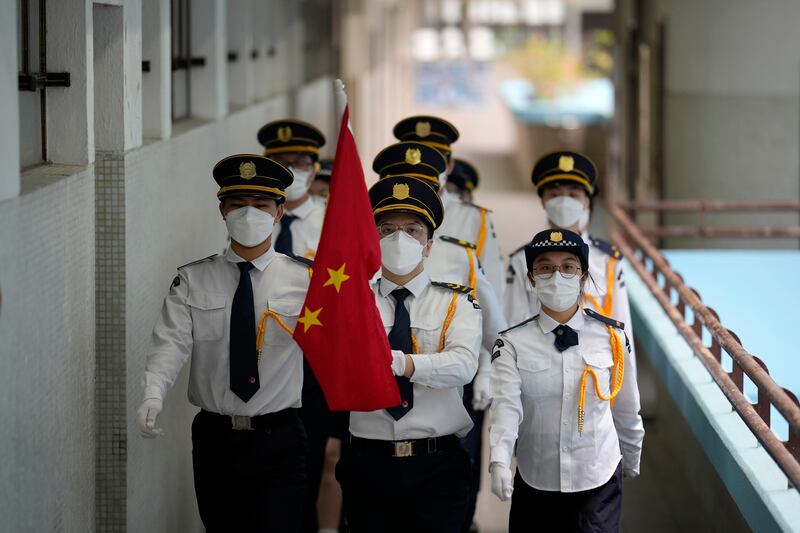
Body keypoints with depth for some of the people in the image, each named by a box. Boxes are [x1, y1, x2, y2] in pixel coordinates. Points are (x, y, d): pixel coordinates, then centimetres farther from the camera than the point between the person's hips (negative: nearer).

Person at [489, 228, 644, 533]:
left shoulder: (612, 337, -2)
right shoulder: (513, 343, -5)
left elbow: (626, 408, 9)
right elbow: (505, 404, -18)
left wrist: (632, 460, 19)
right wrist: (499, 462, -34)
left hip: (599, 484, 0)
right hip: (534, 485, 0)